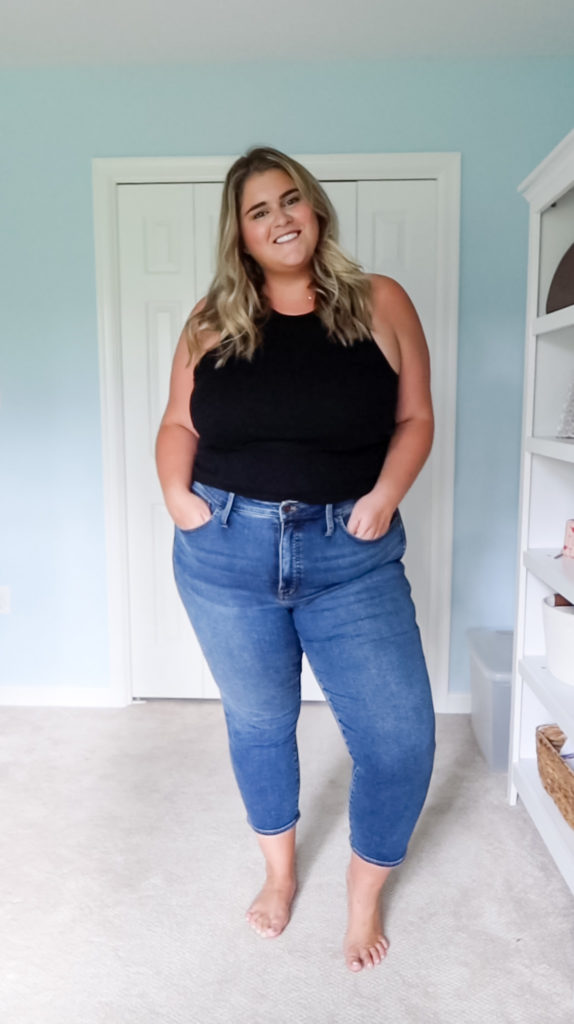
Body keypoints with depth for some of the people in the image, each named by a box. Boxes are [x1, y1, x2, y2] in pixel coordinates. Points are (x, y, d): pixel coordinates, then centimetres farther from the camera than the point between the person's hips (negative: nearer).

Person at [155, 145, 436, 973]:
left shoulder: (380, 304, 2)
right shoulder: (213, 320, 6)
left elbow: (415, 417, 4)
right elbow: (177, 423, 11)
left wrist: (387, 493, -12)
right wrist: (177, 493, -6)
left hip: (351, 557, -1)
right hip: (225, 555, 2)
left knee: (400, 738, -1)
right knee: (258, 722, 17)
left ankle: (364, 893, 31)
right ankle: (279, 871, 45)